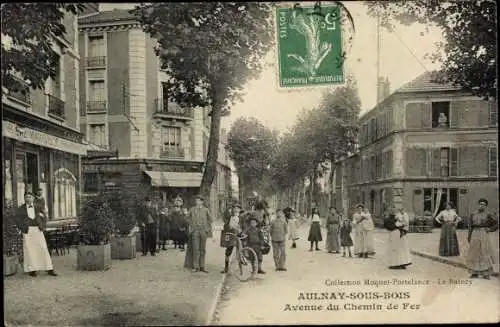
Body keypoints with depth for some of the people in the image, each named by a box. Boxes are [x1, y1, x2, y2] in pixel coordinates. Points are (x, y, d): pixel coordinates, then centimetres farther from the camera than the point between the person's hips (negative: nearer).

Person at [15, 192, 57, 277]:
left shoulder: (38, 207, 12)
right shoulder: (21, 209, 7)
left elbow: (44, 217, 15)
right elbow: (17, 220, 5)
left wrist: (42, 226, 1)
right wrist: (23, 228, -7)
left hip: (38, 230, 1)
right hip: (27, 231, -1)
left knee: (43, 249, -2)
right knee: (29, 250, -2)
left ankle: (49, 269, -1)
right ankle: (32, 270, 6)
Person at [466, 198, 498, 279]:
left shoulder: (488, 215, 1)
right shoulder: (473, 214, 8)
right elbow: (470, 226, 7)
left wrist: (490, 229, -4)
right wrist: (469, 237, 1)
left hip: (483, 235, -3)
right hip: (475, 235, 3)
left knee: (485, 253, -3)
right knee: (475, 253, 4)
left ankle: (486, 273, 4)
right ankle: (475, 273, 11)